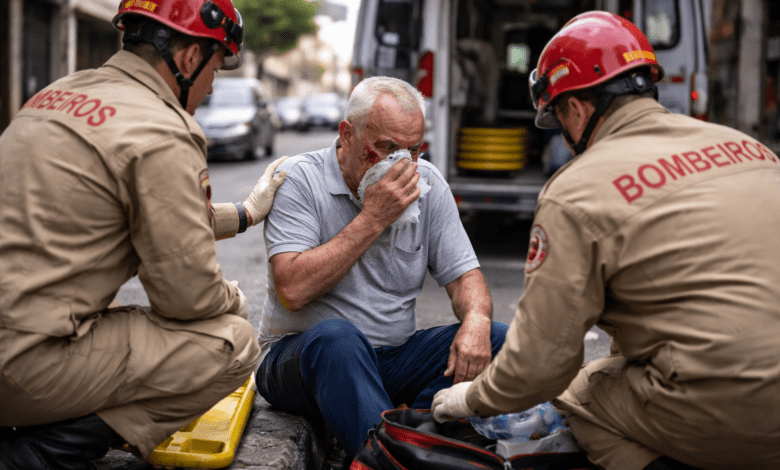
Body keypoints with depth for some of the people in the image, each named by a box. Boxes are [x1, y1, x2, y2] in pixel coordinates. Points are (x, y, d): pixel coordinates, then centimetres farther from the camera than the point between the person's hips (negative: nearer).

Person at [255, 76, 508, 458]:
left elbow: (463, 274, 4)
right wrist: (372, 219, -21)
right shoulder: (298, 179, -11)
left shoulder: (426, 182, 2)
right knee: (336, 337, -38)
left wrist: (476, 319, -20)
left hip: (394, 356, 5)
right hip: (301, 355, -4)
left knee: (499, 340, -17)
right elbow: (293, 290, -22)